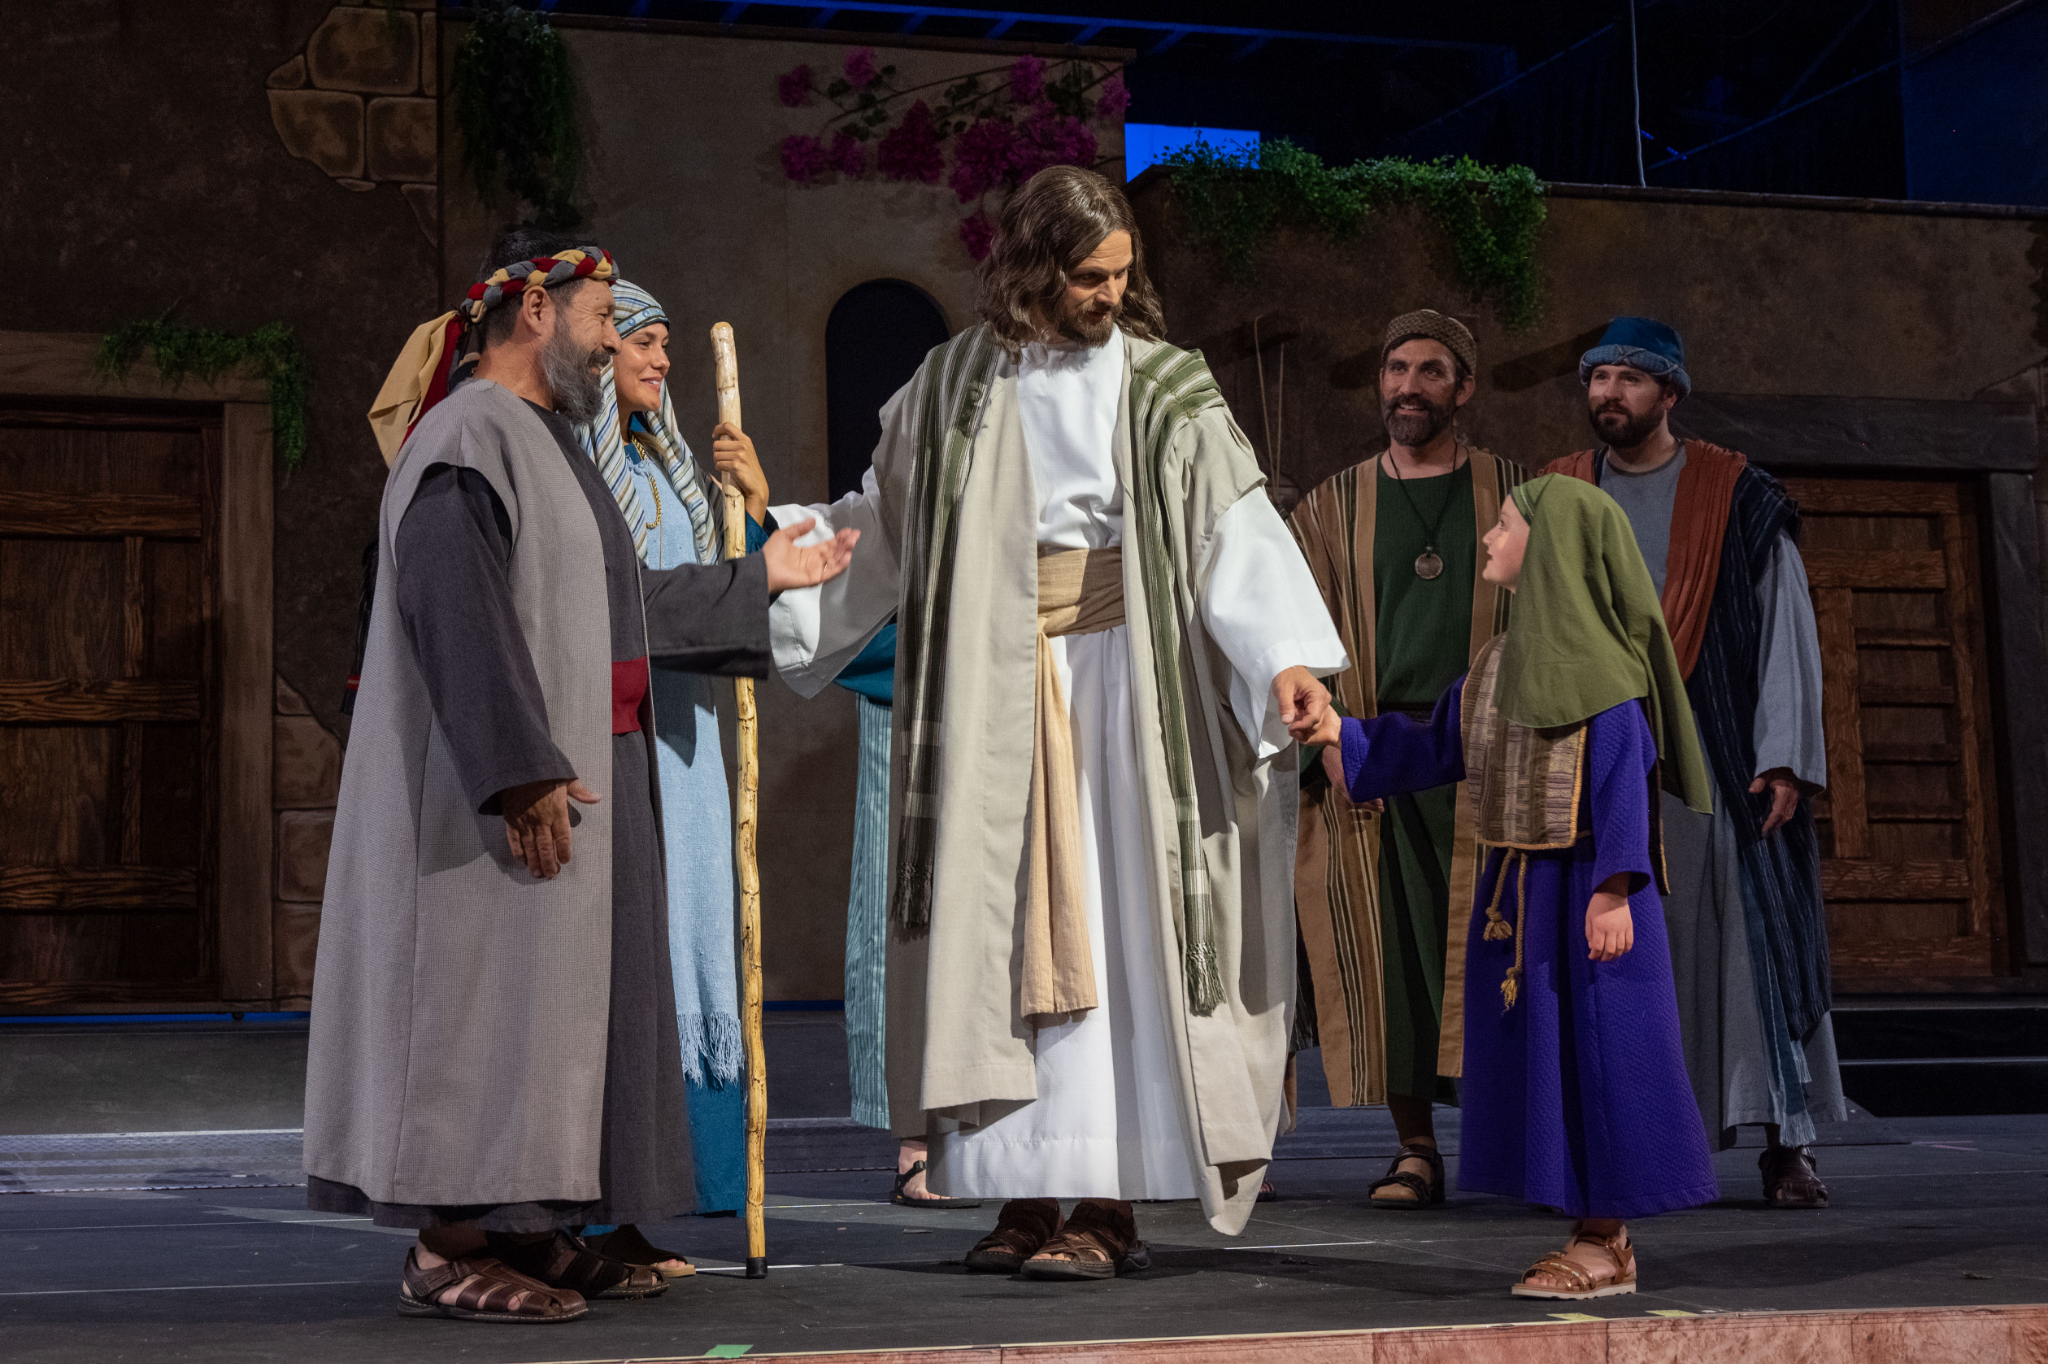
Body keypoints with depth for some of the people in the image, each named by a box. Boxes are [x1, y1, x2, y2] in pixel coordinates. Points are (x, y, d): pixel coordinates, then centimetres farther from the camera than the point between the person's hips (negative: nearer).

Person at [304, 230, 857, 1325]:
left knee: (551, 991, 10)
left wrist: (760, 576, 27)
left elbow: (623, 606, 25)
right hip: (499, 791, -10)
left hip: (563, 781, 10)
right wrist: (523, 771, -28)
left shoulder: (543, 443, 19)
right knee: (488, 989, -8)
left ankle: (523, 1228, 16)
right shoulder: (471, 437, -13)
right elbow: (458, 615, -23)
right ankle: (447, 1251, -4)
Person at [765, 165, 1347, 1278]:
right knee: (1008, 930, 2)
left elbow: (1236, 525, -13)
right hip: (992, 693, 3)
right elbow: (884, 519, 18)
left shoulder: (1164, 388, -1)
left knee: (1107, 928, -6)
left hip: (1113, 674, -3)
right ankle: (1027, 1190, 6)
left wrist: (1286, 659, -27)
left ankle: (1110, 1201, -3)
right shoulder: (958, 381, 9)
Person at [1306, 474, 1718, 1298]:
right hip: (1513, 888, 9)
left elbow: (1622, 781, -17)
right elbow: (1434, 749, 18)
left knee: (1593, 1046, -3)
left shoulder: (1596, 660, -12)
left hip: (1584, 887, -9)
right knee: (1536, 1052, 10)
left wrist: (1614, 890, -22)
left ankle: (1607, 1241, 6)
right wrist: (1341, 736, 14)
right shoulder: (1498, 661, 13)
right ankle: (1596, 1239, 18)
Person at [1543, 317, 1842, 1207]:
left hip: (1710, 759, -2)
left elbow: (1786, 628, 1)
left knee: (1751, 935, -5)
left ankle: (1786, 1141, 0)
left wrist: (1784, 759, -9)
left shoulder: (1738, 499, 3)